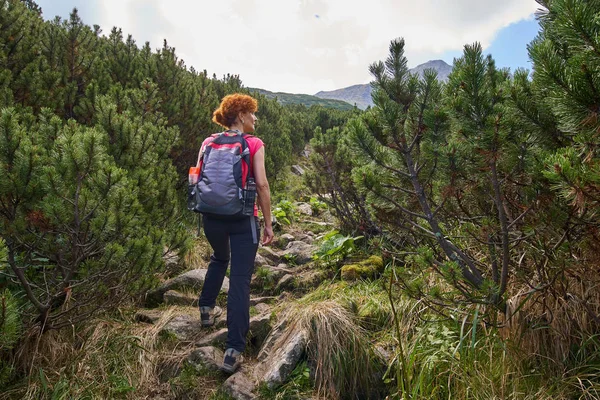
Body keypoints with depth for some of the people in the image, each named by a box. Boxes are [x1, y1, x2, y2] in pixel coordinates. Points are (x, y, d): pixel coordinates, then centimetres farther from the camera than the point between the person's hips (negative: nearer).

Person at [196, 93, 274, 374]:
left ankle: (206, 309, 43)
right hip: (242, 219, -4)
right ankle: (234, 351, 0)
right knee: (240, 280, 0)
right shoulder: (254, 144, -5)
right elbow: (262, 184, -11)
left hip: (211, 216, 5)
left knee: (220, 258, 33)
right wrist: (268, 223, -5)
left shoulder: (208, 143, 6)